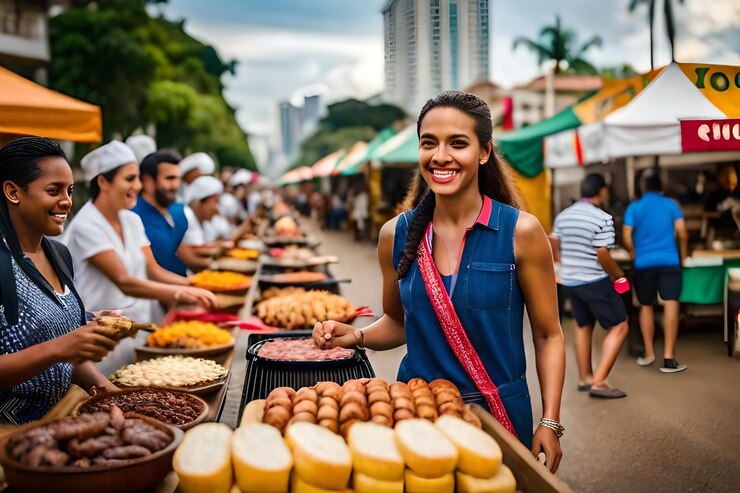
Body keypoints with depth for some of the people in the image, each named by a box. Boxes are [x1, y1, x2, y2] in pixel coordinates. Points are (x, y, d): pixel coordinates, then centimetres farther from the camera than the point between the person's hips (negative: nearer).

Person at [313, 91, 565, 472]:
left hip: (499, 414, -2)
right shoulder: (397, 234, -4)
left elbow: (548, 335, -5)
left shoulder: (520, 232, -12)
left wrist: (550, 423, -12)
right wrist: (357, 336, -10)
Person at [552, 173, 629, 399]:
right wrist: (619, 275, -2)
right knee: (619, 327, 0)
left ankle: (584, 378, 29)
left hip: (569, 281, 8)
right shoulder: (602, 218, -14)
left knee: (583, 326, 21)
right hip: (594, 281, -8)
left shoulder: (563, 215, 7)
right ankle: (599, 382, -7)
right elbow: (603, 256, -18)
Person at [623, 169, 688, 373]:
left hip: (644, 263, 1)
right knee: (671, 304, -7)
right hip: (669, 261, -1)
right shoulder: (671, 205, 5)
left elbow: (626, 237, -4)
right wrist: (683, 256, 14)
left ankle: (649, 353, 21)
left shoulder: (634, 207, 2)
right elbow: (682, 233, -1)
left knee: (646, 307, 15)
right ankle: (668, 358, -15)